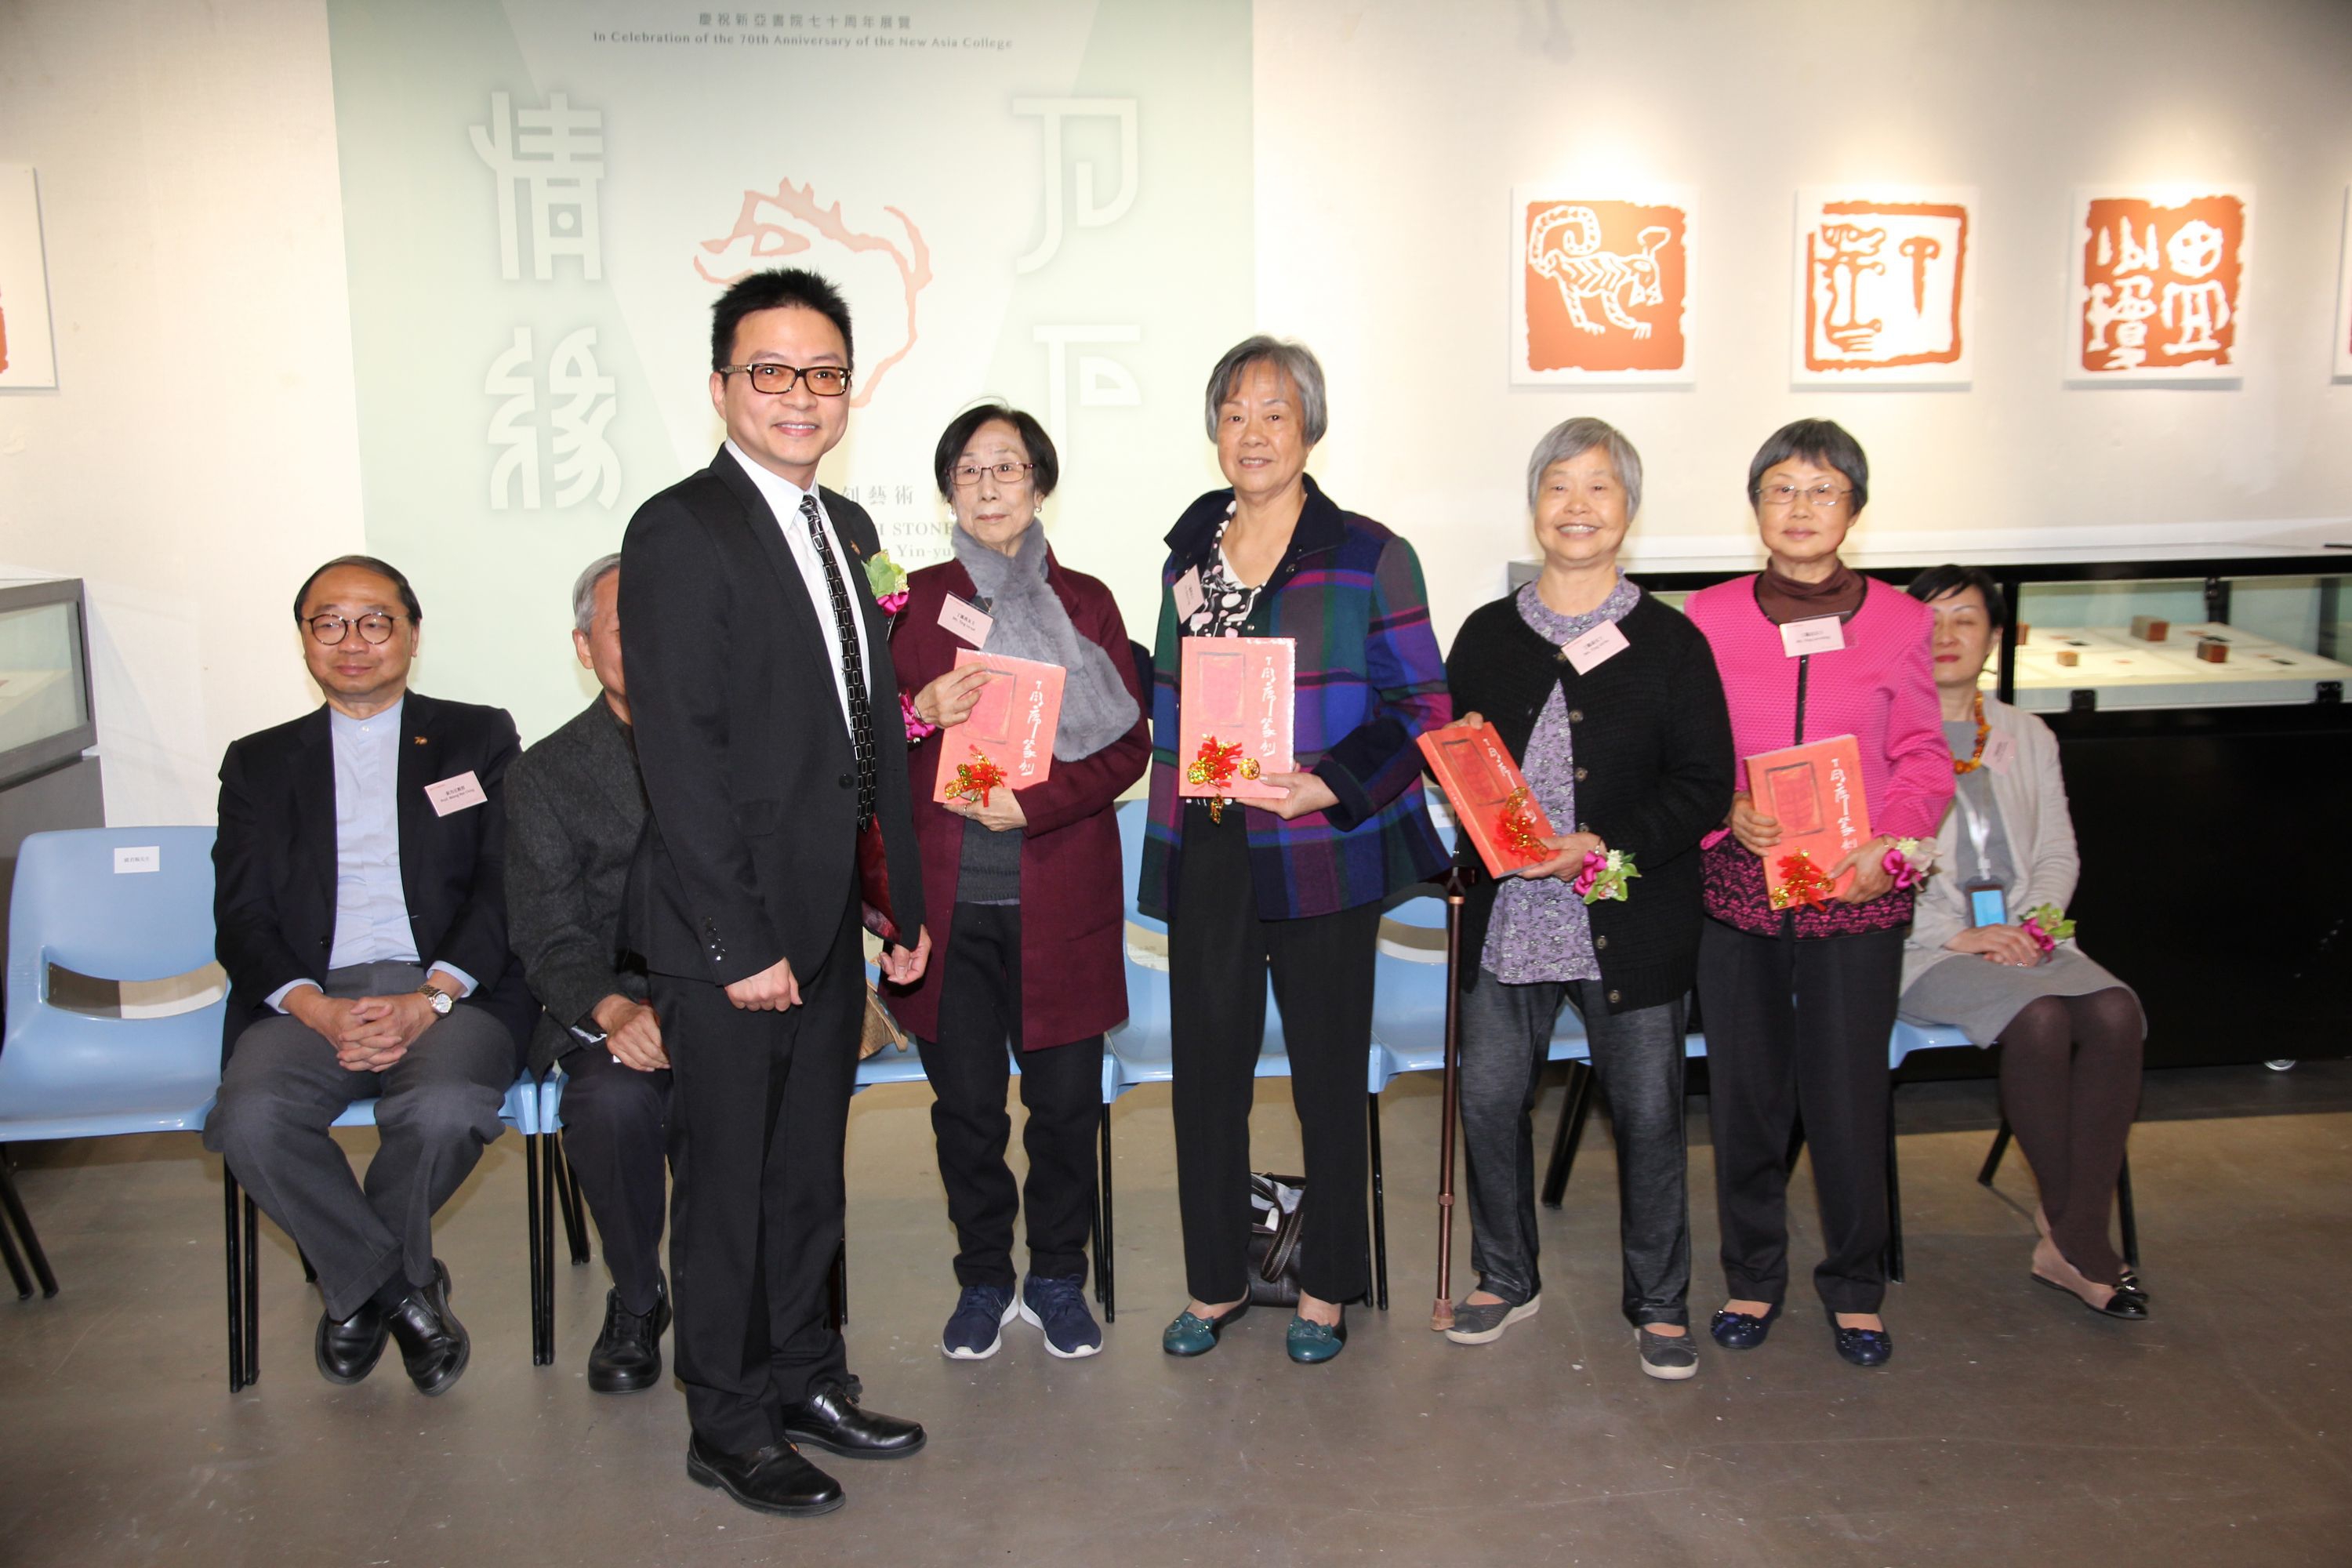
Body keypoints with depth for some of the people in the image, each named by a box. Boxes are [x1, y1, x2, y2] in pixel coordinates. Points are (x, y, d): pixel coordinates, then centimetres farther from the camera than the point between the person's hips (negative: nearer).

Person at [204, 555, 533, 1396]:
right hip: (311, 996, 2)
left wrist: (429, 999, -14)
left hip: (452, 989, -2)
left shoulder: (479, 737, 15)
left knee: (444, 1108, -33)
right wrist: (318, 1011, -11)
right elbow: (241, 917, 9)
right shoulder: (260, 761, 20)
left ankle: (357, 1282, 1)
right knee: (252, 1117, -29)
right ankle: (401, 1285, -3)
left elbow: (505, 889, 3)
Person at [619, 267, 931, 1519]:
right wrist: (738, 943, -19)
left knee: (808, 1173, 18)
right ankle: (729, 1426, 22)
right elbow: (679, 754, -17)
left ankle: (804, 1380, 34)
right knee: (728, 1183, 6)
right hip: (727, 930, -7)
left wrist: (903, 897, 12)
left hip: (829, 921, 7)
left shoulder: (844, 527, 13)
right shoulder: (680, 532, -12)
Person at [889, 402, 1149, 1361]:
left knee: (1065, 1101, 4)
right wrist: (919, 712, -13)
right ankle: (983, 1282, 24)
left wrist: (1032, 803, -12)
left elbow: (1128, 744, 2)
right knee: (964, 1104, 5)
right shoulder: (915, 601, 8)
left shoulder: (1084, 601, 8)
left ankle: (1058, 1281, 23)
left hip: (1057, 895, 0)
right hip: (947, 896, 0)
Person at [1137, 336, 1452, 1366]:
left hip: (1321, 855, -4)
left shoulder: (1366, 557, -3)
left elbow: (1422, 706, -6)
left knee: (1328, 1071, 7)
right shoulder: (1188, 553, 11)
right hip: (1205, 852, 4)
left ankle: (1326, 1288, 24)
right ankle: (1214, 1281, 26)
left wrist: (1331, 782, -18)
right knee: (1207, 1068, 10)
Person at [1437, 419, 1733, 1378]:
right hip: (1507, 919, 2)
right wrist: (1488, 841, -7)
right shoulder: (1487, 635, 8)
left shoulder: (1670, 641, 0)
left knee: (1648, 1112, 7)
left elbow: (1705, 786, -3)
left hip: (1633, 924, -2)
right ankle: (1506, 1279, 30)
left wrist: (1611, 848, -17)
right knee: (1490, 1098, 7)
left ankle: (1659, 1302, 26)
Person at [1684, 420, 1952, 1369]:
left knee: (1849, 1095, 4)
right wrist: (1728, 813, -14)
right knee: (1744, 1089, 9)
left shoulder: (1898, 621, 3)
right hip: (1737, 888, 1)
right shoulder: (1709, 617, 2)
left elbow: (1922, 761, 5)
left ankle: (1855, 1288, 25)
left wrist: (1890, 846, -11)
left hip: (1856, 897, 0)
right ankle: (1753, 1276, 28)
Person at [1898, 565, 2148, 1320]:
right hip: (1920, 948, -5)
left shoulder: (2028, 737, 18)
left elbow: (2058, 853, 16)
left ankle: (2071, 1238, -19)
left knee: (2115, 1012, -25)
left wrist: (2030, 925, -4)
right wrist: (1957, 936, -13)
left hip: (2023, 939, 5)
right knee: (2039, 1018, -31)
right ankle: (2073, 1227, -14)